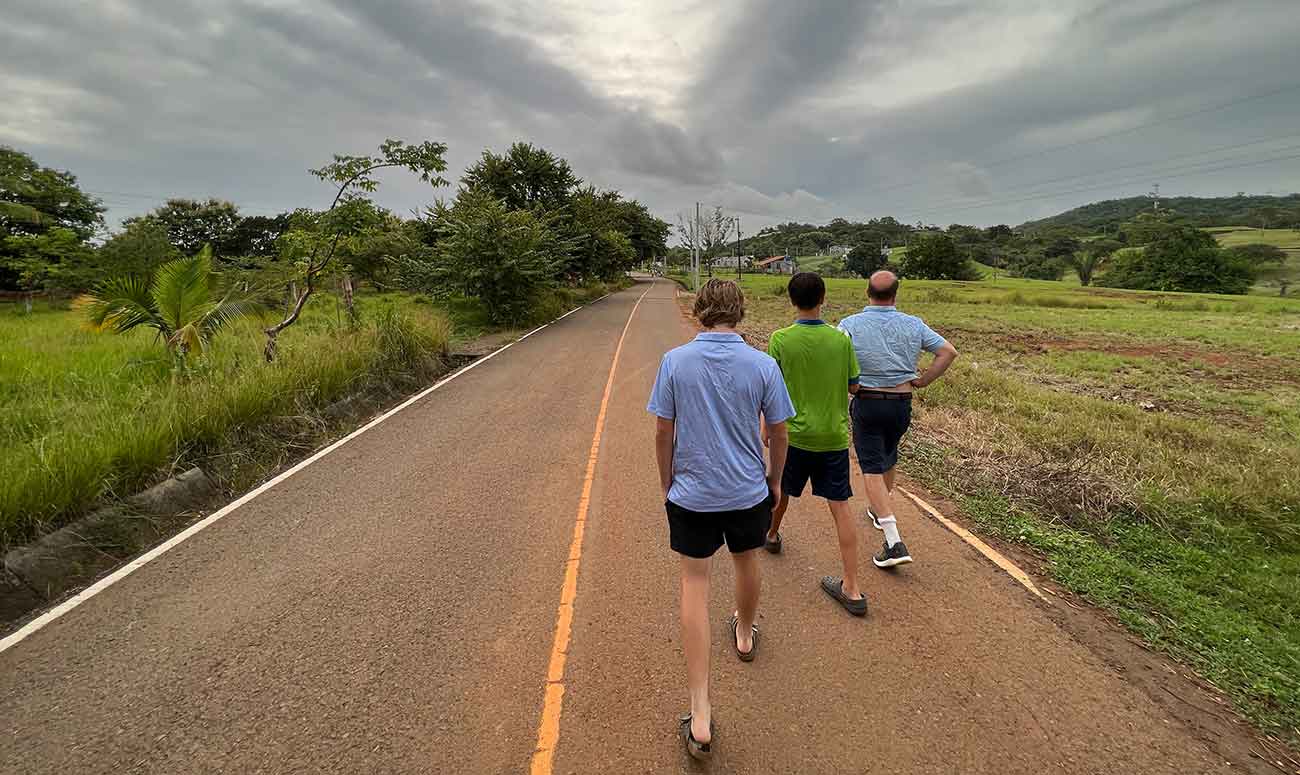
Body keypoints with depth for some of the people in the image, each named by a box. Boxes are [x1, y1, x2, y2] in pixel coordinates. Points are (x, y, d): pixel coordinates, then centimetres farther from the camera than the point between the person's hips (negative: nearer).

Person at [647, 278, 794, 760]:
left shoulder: (675, 362, -11)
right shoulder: (763, 365, -10)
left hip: (691, 494, -1)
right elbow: (777, 434, -2)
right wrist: (776, 480, 15)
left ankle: (700, 716, 8)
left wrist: (666, 484, 7)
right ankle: (744, 635, 54)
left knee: (694, 584, 7)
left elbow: (663, 432, -7)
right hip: (749, 491, 2)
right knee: (746, 562, 26)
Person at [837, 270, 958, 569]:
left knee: (872, 468, -1)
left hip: (866, 403, -4)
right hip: (902, 403, 4)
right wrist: (923, 381, 3)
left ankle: (894, 541, -8)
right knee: (888, 457, 25)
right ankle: (880, 511, 45)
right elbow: (948, 352, -1)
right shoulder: (913, 325, -1)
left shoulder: (850, 325, -11)